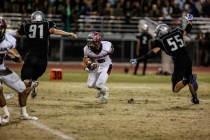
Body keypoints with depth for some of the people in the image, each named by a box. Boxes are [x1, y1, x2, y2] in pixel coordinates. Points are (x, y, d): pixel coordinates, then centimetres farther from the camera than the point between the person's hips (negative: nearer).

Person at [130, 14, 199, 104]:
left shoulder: (160, 40, -3)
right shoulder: (177, 32, 9)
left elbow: (152, 53, -10)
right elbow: (187, 31, 28)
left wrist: (137, 60, -7)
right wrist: (189, 20, 42)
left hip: (179, 63, -6)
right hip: (187, 59, 6)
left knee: (176, 89, 1)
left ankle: (187, 80, -25)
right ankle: (195, 99, 25)